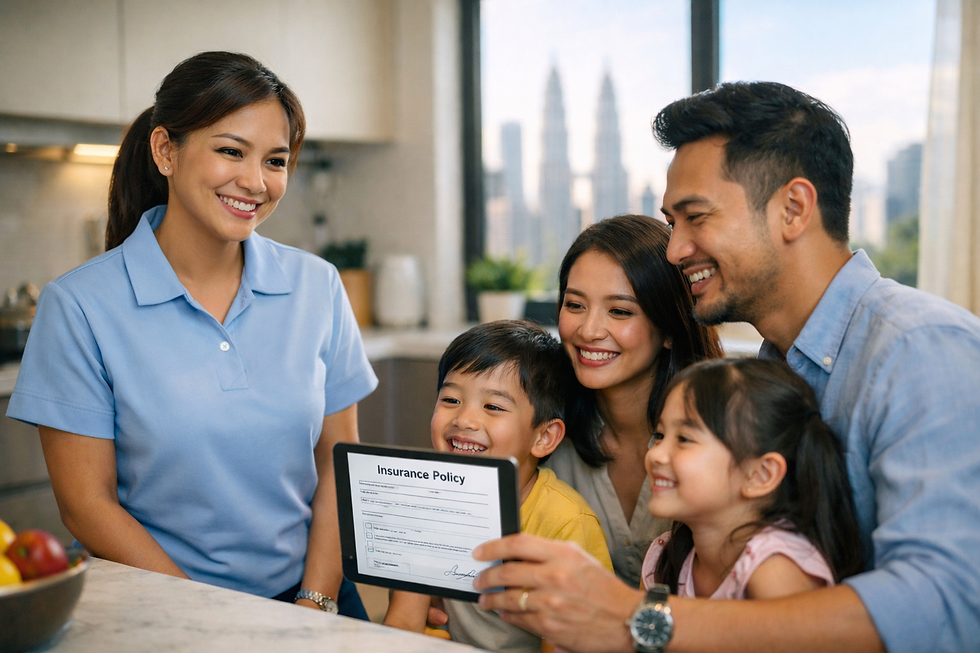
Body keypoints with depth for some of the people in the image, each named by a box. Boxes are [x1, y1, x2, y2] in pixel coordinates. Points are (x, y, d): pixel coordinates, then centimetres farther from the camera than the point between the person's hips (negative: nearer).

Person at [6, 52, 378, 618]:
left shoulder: (317, 286, 3)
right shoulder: (80, 306, -6)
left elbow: (339, 464, 6)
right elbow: (87, 503, -5)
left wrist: (315, 607, -4)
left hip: (310, 594, 2)